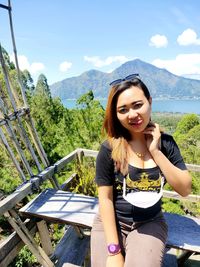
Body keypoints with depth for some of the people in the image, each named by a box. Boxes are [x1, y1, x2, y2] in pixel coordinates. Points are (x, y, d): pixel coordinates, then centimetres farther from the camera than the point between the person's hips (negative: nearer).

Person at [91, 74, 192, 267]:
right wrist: (114, 251, -13)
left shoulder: (165, 142, -6)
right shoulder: (109, 149, -15)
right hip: (112, 222, -1)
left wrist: (155, 151, -18)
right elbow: (105, 199, -11)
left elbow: (185, 189, -9)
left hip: (149, 224, 2)